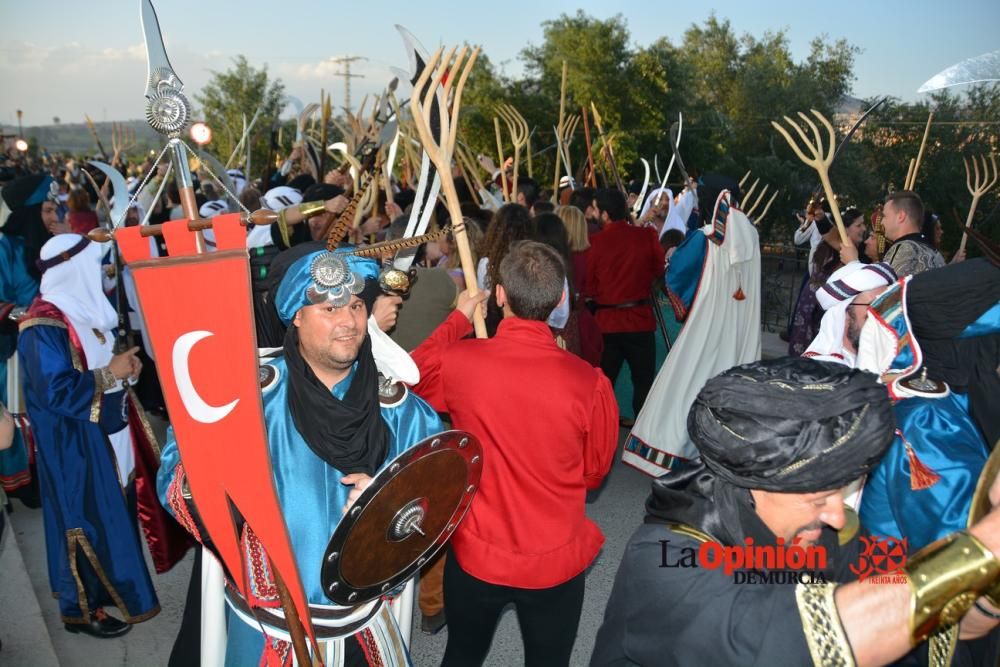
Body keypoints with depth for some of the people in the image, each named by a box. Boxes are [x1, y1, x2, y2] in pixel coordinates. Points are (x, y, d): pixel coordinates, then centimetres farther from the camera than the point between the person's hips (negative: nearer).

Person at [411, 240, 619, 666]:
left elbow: (413, 375, 7)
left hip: (476, 554, 1)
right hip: (557, 561, -1)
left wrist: (458, 318, 15)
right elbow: (594, 472, -4)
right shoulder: (588, 383, -21)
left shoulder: (458, 361, -18)